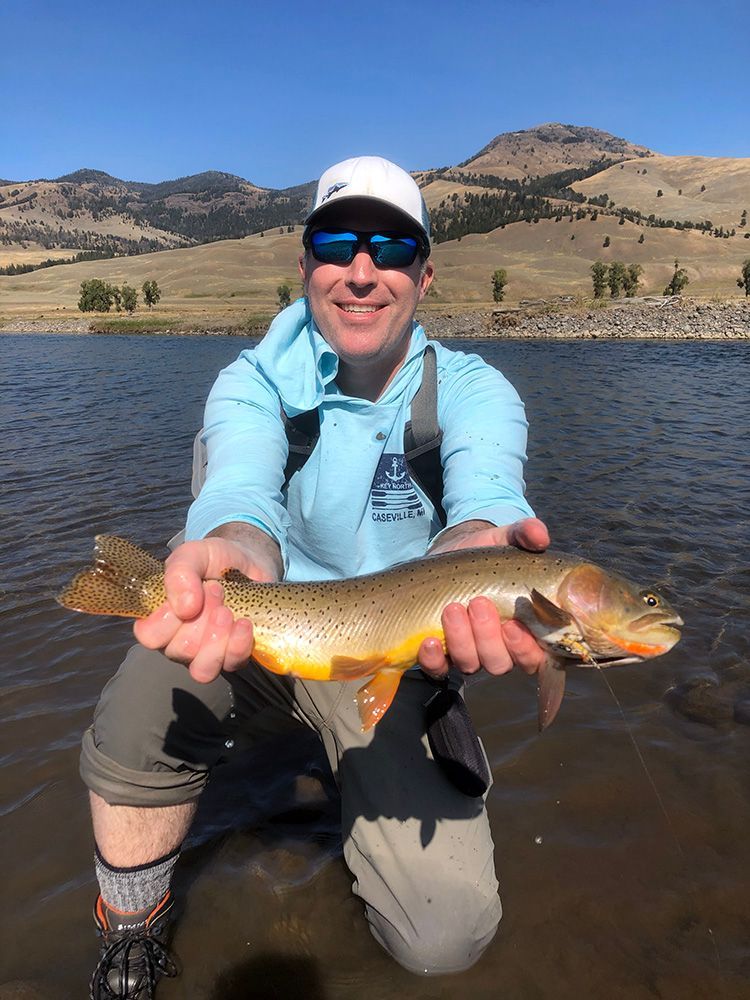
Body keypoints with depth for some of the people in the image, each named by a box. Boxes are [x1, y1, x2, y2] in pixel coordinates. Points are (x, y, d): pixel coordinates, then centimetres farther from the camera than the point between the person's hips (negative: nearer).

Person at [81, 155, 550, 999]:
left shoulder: (472, 390, -9)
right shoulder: (256, 382, -8)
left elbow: (486, 495, -30)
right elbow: (242, 488, -29)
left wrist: (471, 557, -56)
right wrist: (237, 554, -55)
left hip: (397, 654, 0)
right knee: (138, 719, -31)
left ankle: (366, 788, 23)